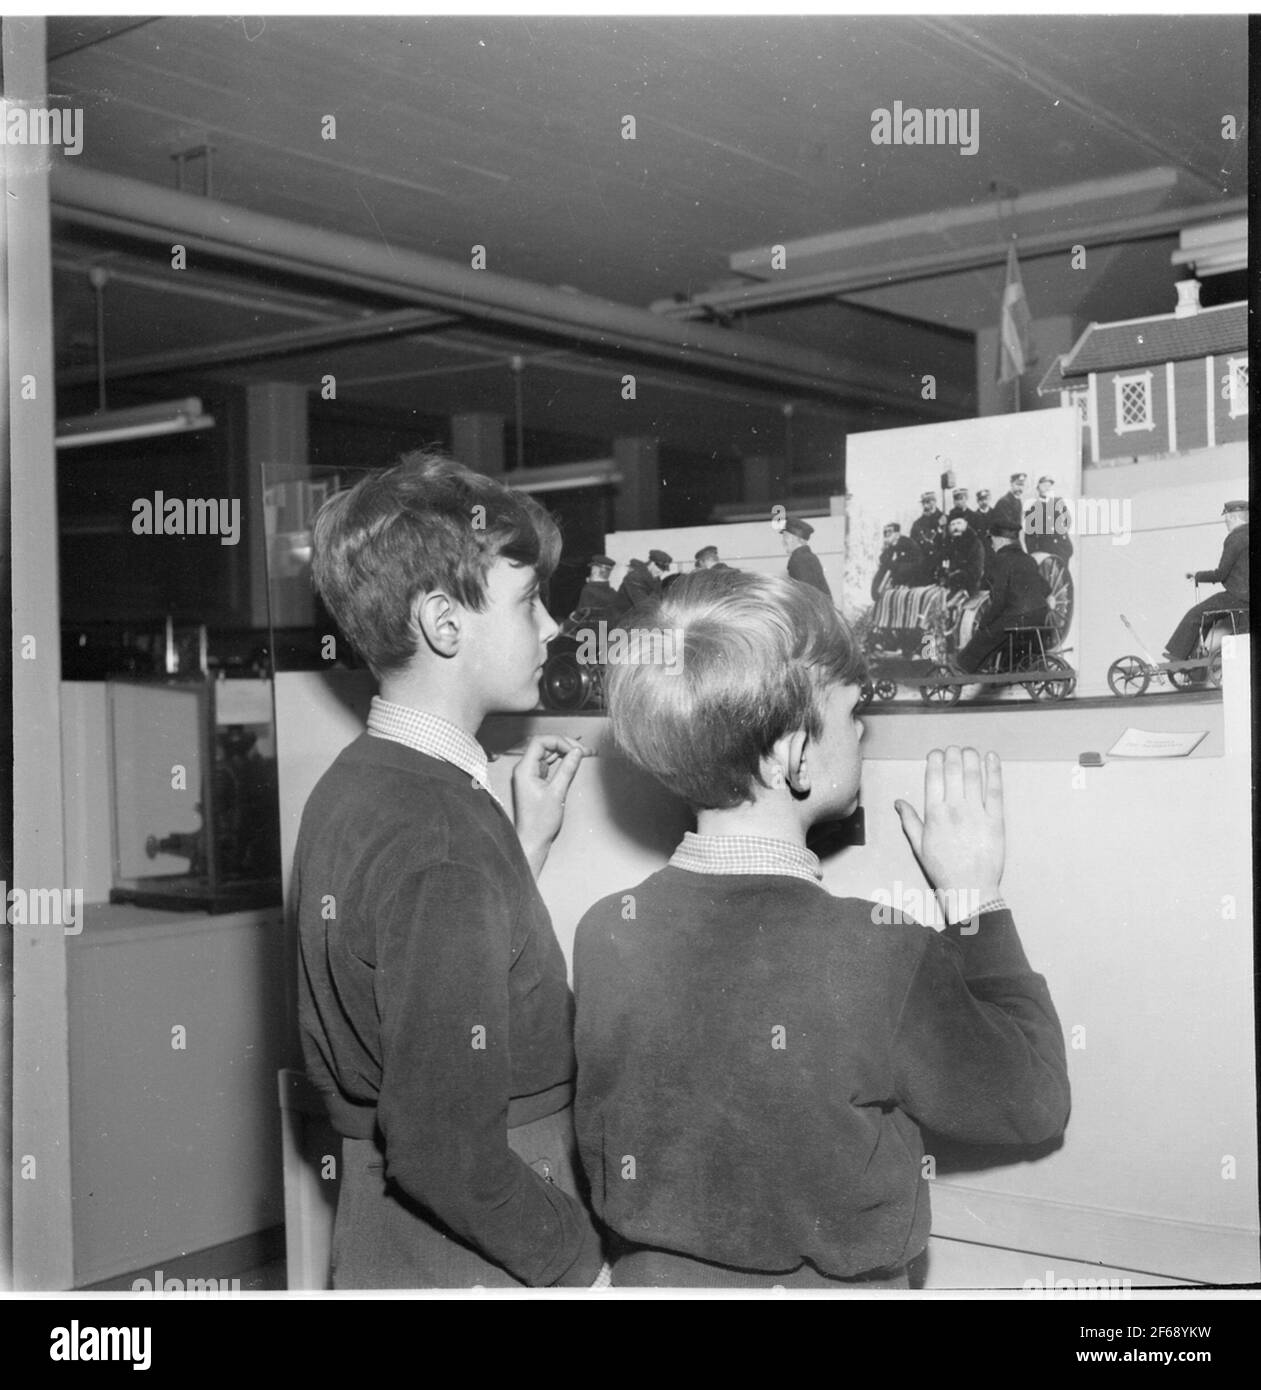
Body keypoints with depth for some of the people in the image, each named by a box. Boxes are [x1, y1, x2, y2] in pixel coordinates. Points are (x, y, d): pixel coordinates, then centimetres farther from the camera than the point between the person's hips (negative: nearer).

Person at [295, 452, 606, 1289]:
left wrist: (528, 843, 6)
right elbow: (446, 1151, -27)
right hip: (471, 1263, -9)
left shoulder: (347, 789, 3)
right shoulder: (440, 844, -26)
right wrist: (584, 1263, -14)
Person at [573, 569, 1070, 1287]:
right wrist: (976, 896, -6)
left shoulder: (604, 933, -14)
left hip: (651, 1277, 3)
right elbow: (1036, 1101, -11)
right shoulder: (879, 957, -27)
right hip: (828, 1283, -3)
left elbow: (598, 1164, -2)